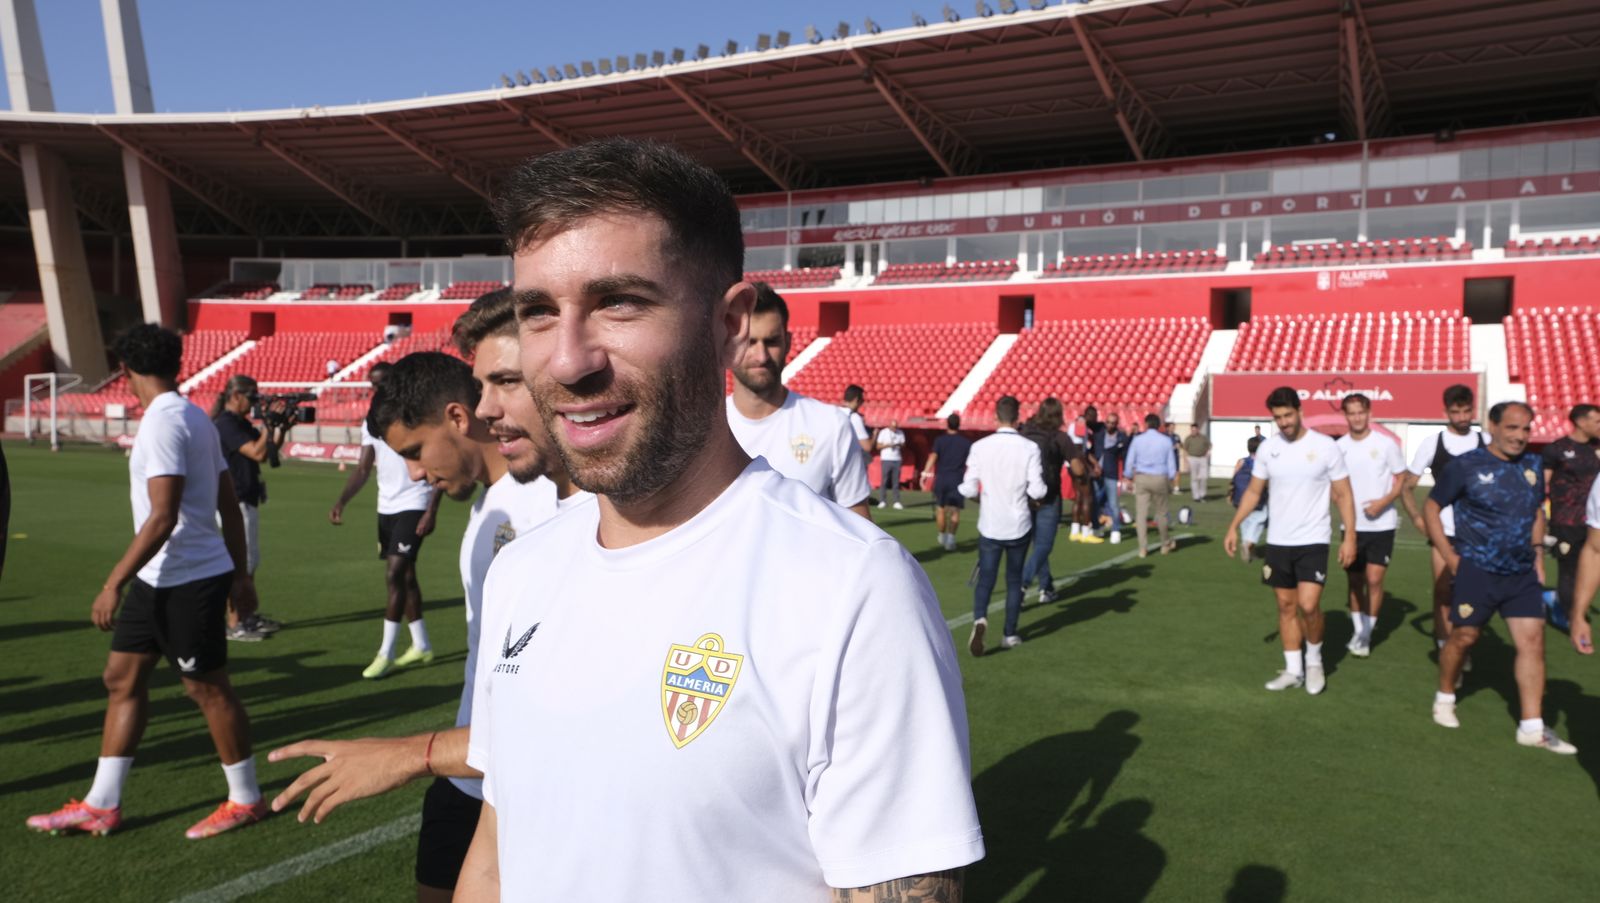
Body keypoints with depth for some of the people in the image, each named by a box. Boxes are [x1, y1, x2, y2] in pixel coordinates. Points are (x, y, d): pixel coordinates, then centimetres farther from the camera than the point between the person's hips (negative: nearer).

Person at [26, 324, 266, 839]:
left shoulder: (163, 422, -18)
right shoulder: (193, 417, 11)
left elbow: (163, 516, -25)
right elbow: (230, 505, 12)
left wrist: (114, 583, -21)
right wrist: (240, 574, 16)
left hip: (187, 580, -9)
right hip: (160, 580, 9)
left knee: (207, 688, 2)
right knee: (123, 678, 13)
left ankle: (245, 800, 16)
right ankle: (101, 806, 22)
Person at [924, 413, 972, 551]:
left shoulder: (939, 440, 0)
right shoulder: (966, 442, 4)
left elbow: (933, 457, -13)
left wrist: (925, 473, -18)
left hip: (941, 478, 0)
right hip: (958, 480, 0)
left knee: (941, 509, 14)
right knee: (955, 511, 2)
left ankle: (942, 537, 24)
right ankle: (951, 538, -10)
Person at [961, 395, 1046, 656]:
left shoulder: (980, 447, -8)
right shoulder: (1029, 448, -10)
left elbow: (969, 490, -8)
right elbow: (1037, 491, -14)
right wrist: (1033, 499, 9)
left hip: (989, 525, 0)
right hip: (1019, 525, 0)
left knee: (985, 577, 7)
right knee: (1014, 580, 15)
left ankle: (979, 618, -19)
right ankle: (1009, 634, 21)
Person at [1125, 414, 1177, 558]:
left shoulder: (1137, 440, 0)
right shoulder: (1166, 441, 0)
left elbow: (1130, 462, 1)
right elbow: (1171, 464, 2)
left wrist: (1129, 477, 15)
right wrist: (1171, 477, 19)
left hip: (1141, 478, 0)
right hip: (1160, 478, 0)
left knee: (1141, 514, 1)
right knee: (1161, 513, 13)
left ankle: (1143, 548, -2)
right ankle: (1165, 544, 28)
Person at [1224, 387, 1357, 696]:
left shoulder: (1325, 447, -9)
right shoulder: (1267, 448, 1)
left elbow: (1344, 495, -3)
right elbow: (1253, 492, 10)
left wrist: (1350, 536, -10)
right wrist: (1234, 526, 2)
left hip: (1313, 541, -4)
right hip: (1277, 541, 4)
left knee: (1308, 605, -12)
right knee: (1286, 606, 10)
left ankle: (1314, 660, 15)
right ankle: (1293, 670, 21)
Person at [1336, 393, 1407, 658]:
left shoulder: (1386, 444, -7)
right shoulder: (1339, 447, 1)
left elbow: (1402, 479, -2)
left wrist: (1384, 502, -17)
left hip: (1381, 524, -3)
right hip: (1352, 524, 3)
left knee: (1374, 579, -9)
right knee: (1354, 580, 11)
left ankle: (1366, 634, 4)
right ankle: (1358, 628, 27)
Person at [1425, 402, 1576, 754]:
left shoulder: (1533, 465, 5)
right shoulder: (1466, 466, -11)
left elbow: (1537, 512, 19)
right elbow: (1431, 508, -5)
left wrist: (1538, 555, 11)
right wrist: (1450, 557, -8)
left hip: (1523, 574, 5)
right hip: (1477, 572, -5)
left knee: (1533, 642, 0)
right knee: (1463, 637, 6)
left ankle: (1532, 727, 5)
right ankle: (1445, 698, 30)